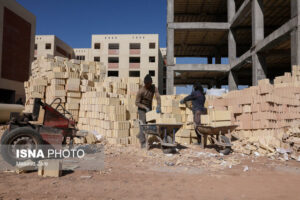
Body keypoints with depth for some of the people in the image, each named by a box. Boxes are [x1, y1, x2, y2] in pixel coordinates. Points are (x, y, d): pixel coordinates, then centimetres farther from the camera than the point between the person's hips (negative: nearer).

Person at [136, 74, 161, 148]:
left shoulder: (154, 88, -10)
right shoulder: (141, 91, -23)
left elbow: (158, 97, -20)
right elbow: (137, 103, -17)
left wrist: (158, 106, -37)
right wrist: (145, 107, -27)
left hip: (149, 109, 6)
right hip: (142, 109, -5)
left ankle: (140, 136, 35)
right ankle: (143, 143, -7)